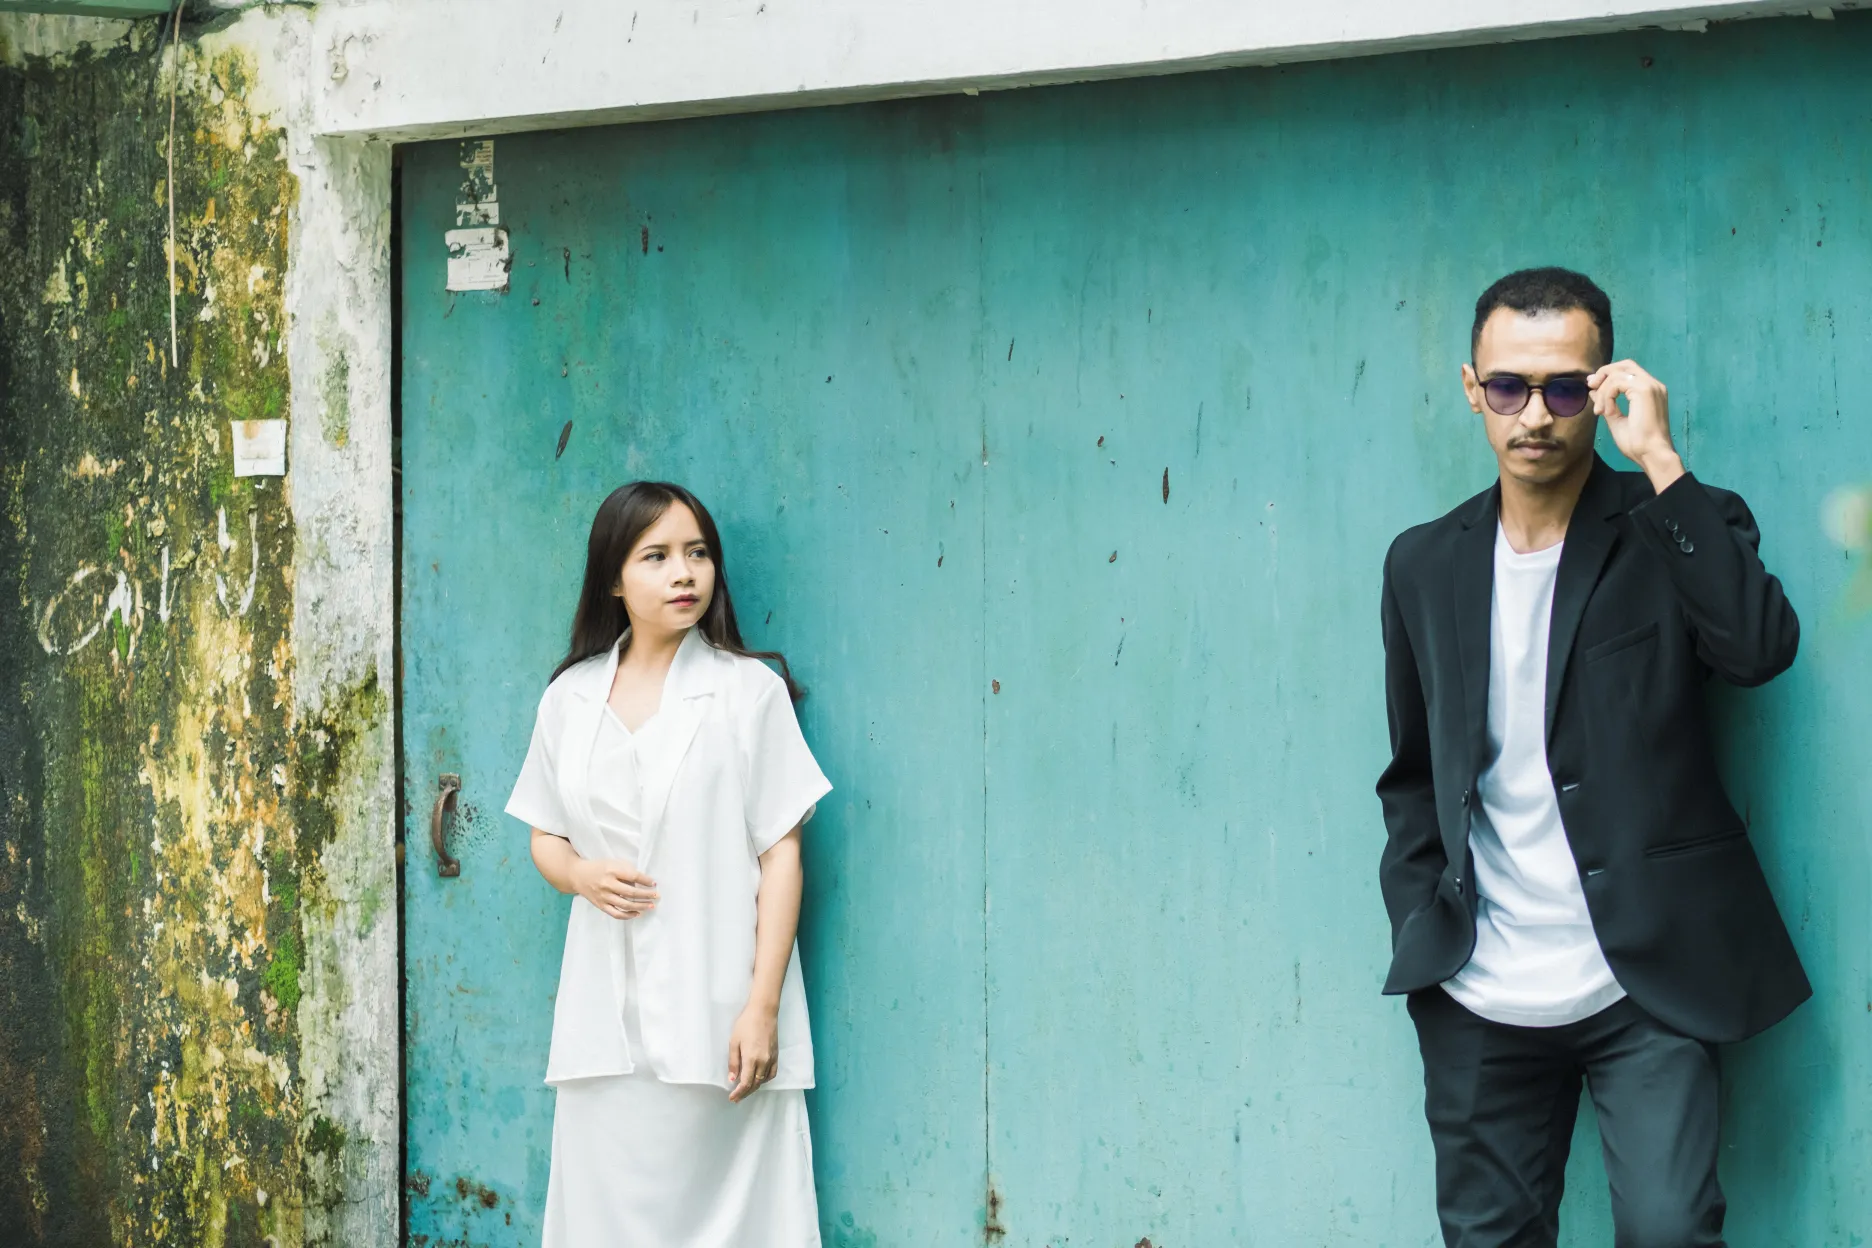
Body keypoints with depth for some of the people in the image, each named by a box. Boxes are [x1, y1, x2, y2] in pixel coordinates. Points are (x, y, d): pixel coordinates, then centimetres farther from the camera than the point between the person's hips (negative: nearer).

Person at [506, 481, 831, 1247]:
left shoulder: (750, 691, -2)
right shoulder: (571, 697, 10)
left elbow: (781, 855, -4)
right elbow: (545, 838, 19)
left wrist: (763, 1006, -11)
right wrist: (582, 875, -6)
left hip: (714, 1011, -4)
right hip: (606, 1010, 4)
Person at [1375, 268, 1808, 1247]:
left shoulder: (1672, 533, 0)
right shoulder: (1425, 564, 10)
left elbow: (1762, 647, -21)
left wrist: (1660, 462, -20)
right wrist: (1421, 938, 7)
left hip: (1644, 986, -3)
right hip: (1481, 1002, 3)